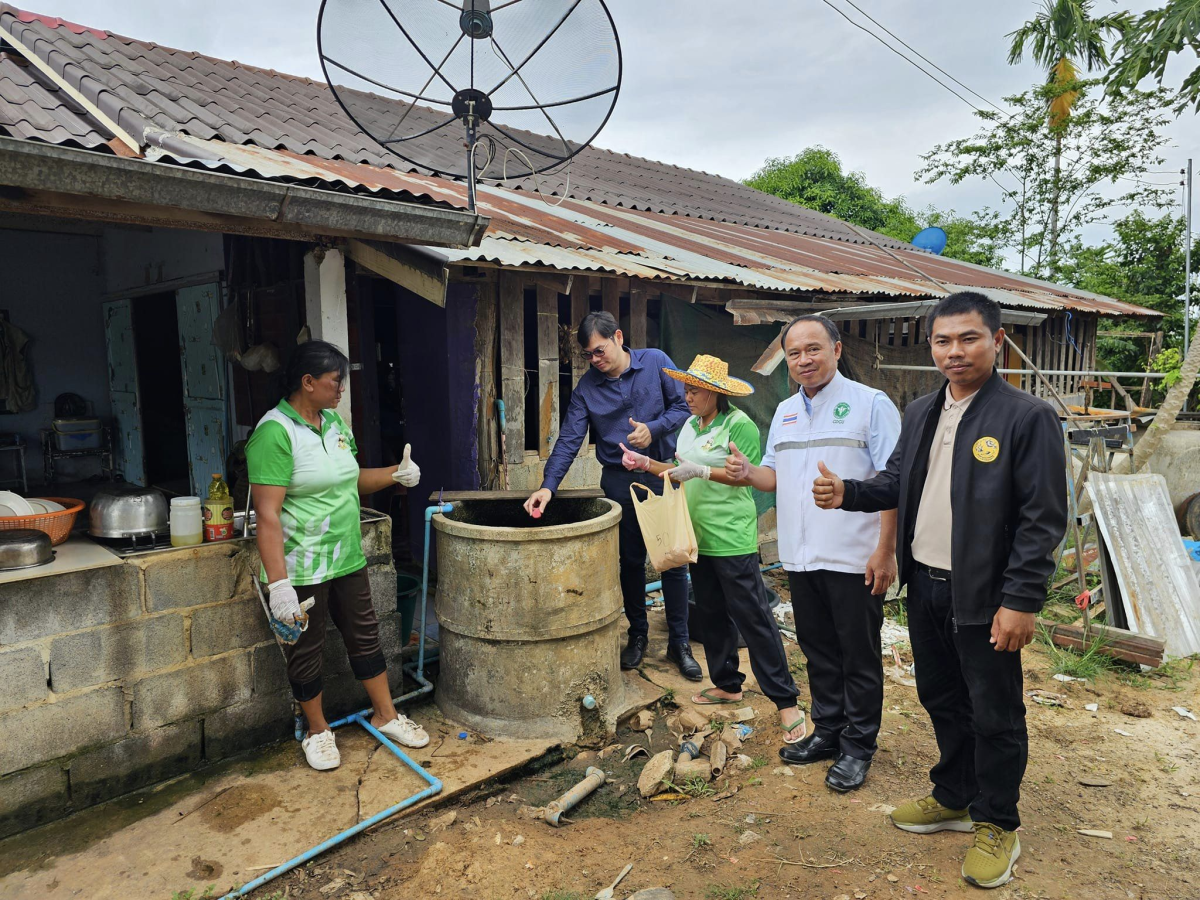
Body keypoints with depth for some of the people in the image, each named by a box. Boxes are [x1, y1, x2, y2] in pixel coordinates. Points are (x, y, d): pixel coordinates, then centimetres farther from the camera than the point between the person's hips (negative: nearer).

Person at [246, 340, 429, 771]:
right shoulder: (275, 433, -20)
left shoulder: (334, 422, 6)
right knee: (306, 651, 11)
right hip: (302, 568, -7)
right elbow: (267, 514, -24)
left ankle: (385, 715, 33)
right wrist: (278, 583, -29)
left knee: (365, 636, 17)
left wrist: (395, 474, 3)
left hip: (347, 559, 8)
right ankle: (318, 731, 31)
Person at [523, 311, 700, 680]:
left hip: (662, 473, -1)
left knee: (674, 560, 3)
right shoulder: (586, 387, -2)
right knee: (631, 561, 11)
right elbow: (569, 440, -8)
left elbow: (682, 407, -2)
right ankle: (638, 634, 29)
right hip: (619, 481, 1)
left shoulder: (656, 362, -4)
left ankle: (679, 642, 16)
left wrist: (653, 428, -20)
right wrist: (548, 485, -20)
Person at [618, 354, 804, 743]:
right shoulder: (690, 425, 12)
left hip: (732, 538, -8)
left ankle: (785, 700, 4)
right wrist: (646, 463, 7)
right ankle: (727, 684, 31)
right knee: (712, 613, 16)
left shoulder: (739, 424, -12)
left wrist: (702, 471, -25)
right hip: (700, 536, 9)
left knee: (753, 617, -5)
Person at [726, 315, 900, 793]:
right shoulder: (785, 412, 13)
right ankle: (827, 732, 33)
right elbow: (776, 476, 19)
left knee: (859, 657, 7)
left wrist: (885, 550, -17)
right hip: (800, 556, 6)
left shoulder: (871, 404, -7)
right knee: (818, 651, 17)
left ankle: (857, 747, 23)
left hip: (854, 559, -6)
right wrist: (748, 472, -4)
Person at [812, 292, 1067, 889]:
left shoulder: (1027, 417, -13)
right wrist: (848, 493, -5)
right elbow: (897, 482, 15)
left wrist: (1020, 601, -18)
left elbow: (1043, 519, -14)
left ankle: (996, 826, 28)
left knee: (994, 715, 8)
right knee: (940, 698, 20)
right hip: (925, 587, 6)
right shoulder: (920, 413, 8)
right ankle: (954, 799, 40)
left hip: (983, 596, -6)